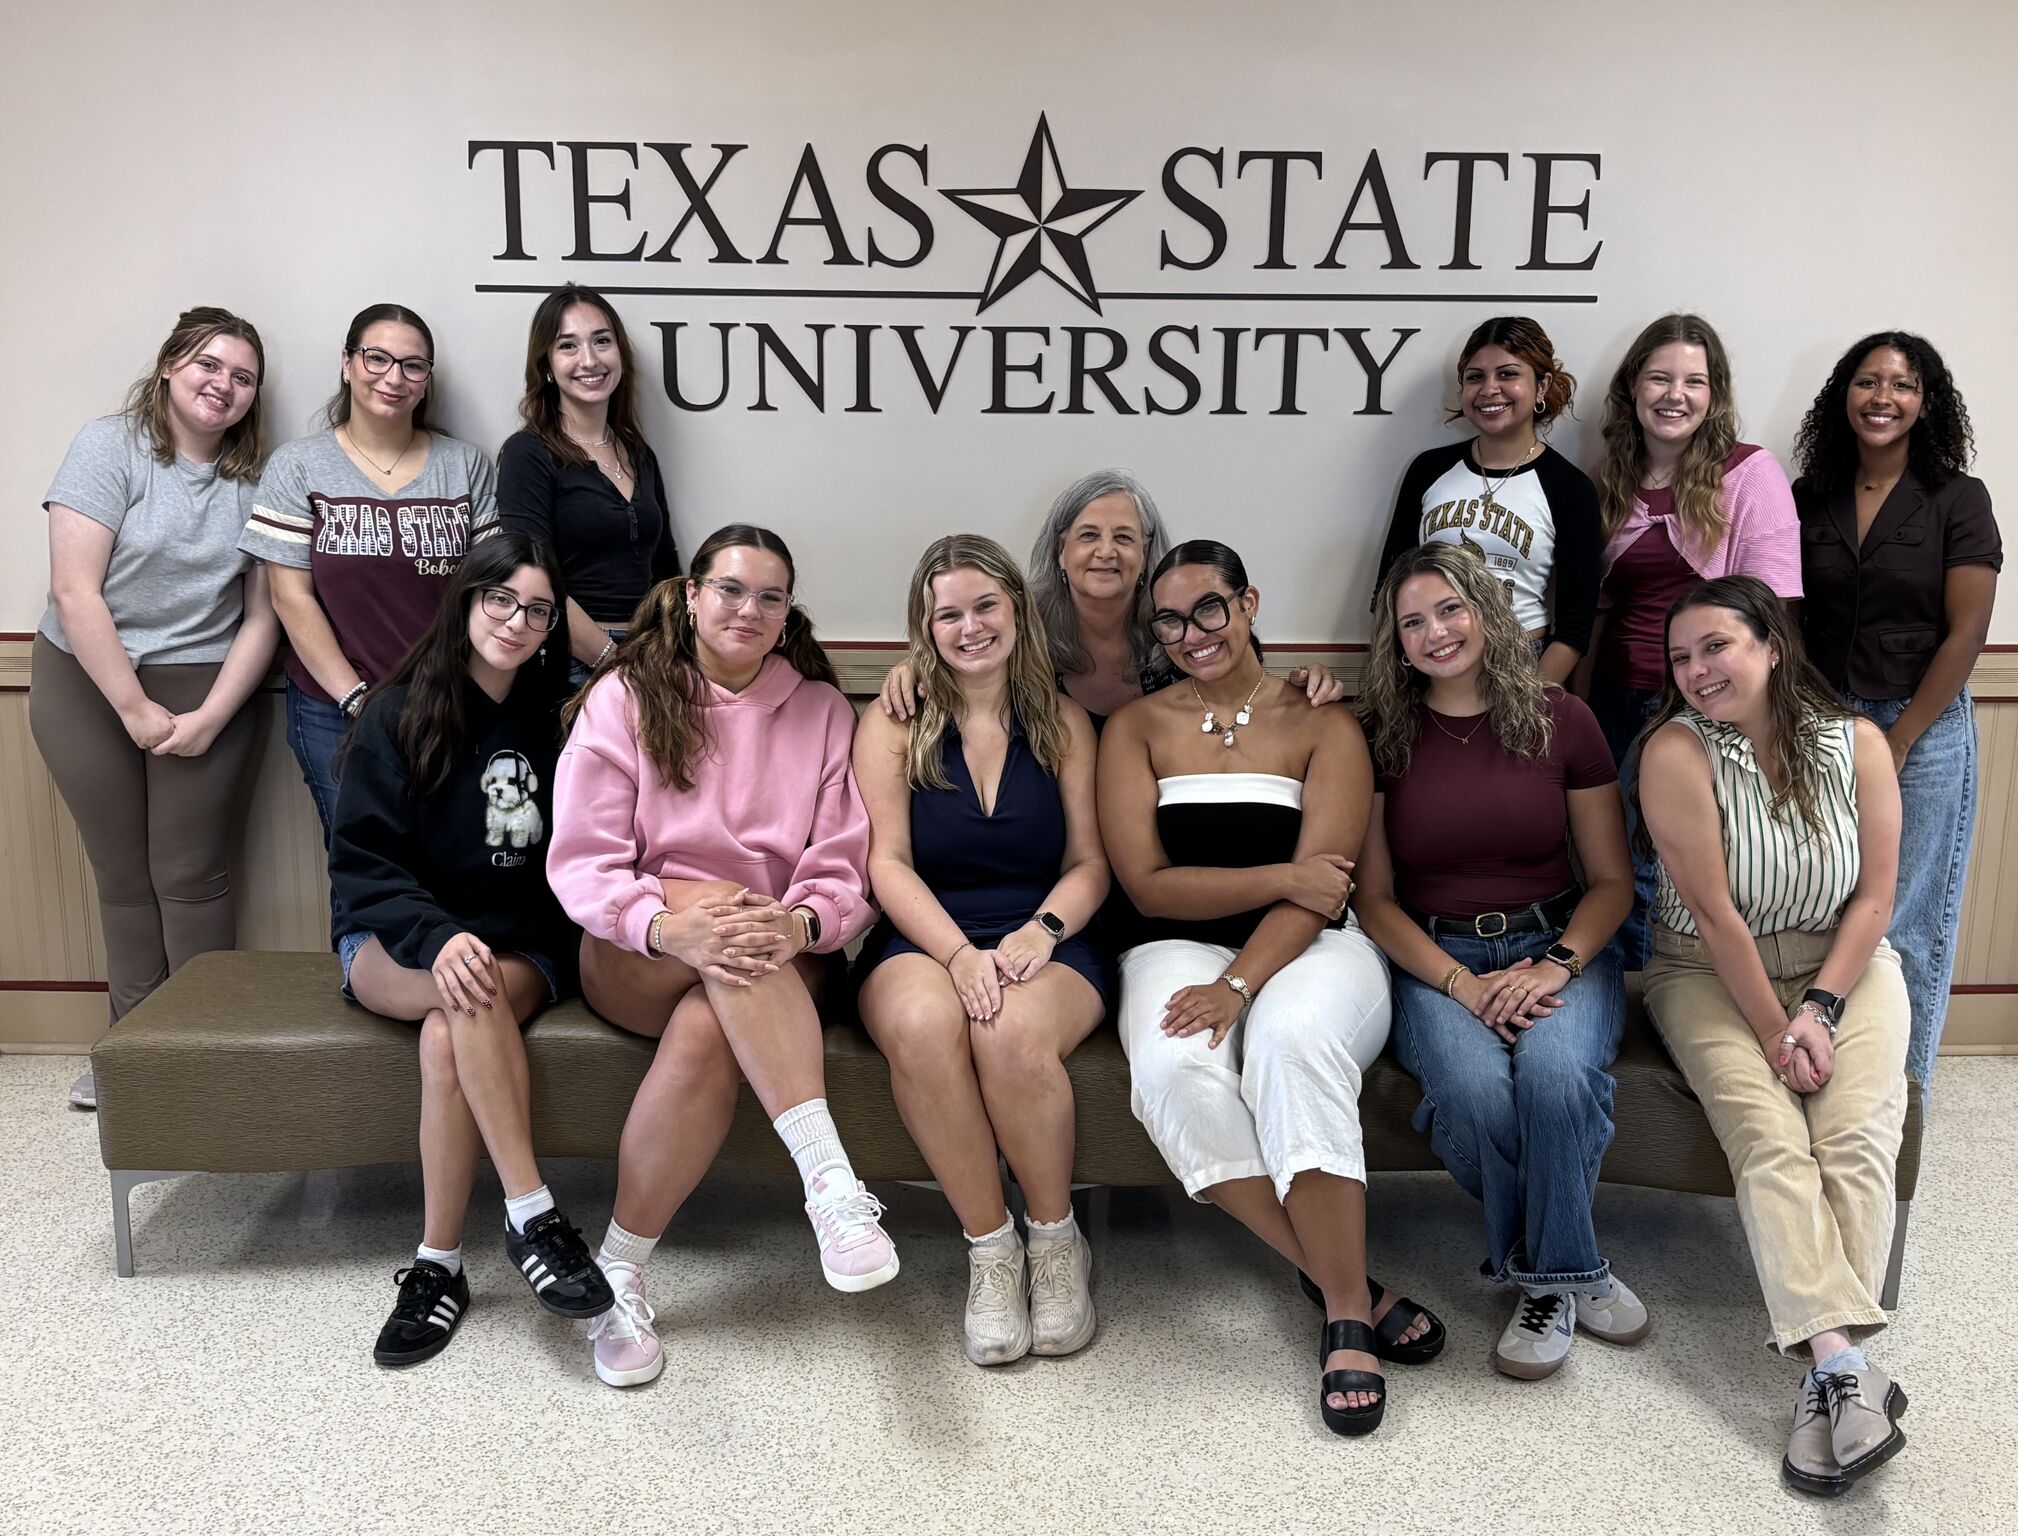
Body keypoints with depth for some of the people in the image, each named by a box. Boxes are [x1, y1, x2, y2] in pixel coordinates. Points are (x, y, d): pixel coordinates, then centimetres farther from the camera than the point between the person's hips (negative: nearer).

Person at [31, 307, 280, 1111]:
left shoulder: (251, 481, 2)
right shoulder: (109, 446, -6)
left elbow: (261, 615, -1)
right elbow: (75, 592, -13)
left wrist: (211, 716, -11)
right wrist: (135, 710, -15)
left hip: (204, 686, 1)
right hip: (86, 683, -1)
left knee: (192, 876, 1)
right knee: (122, 876, 8)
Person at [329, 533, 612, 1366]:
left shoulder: (554, 718, 5)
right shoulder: (399, 714, -1)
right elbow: (362, 862, -8)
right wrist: (440, 940, -26)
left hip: (525, 945, 1)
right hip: (397, 945, -1)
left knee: (450, 1036, -32)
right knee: (468, 987, -36)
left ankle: (438, 1266, -22)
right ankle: (531, 1211, -34)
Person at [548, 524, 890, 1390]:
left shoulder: (822, 711, 8)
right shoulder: (622, 699, 3)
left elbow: (844, 872, 0)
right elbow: (581, 863, -7)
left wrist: (802, 924, -25)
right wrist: (667, 927, -27)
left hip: (776, 964, 1)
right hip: (634, 954, -1)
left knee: (705, 1034, -34)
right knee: (725, 906, -35)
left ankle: (622, 1270, -21)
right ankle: (830, 1179, -43)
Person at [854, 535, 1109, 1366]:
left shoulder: (1063, 723, 11)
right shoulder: (891, 725, 7)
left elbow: (1089, 863, 7)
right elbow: (887, 864, -3)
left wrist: (1041, 931, -15)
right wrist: (958, 955, -19)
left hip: (1045, 945, 0)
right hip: (922, 940, 0)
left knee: (1015, 1030, -35)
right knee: (922, 1023, -36)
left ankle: (1056, 1240, -9)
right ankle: (989, 1247, -17)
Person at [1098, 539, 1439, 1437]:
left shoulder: (1321, 723, 7)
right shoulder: (1137, 729, 12)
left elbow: (1323, 889, -6)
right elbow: (1148, 886, 1)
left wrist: (1239, 985, -20)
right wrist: (1281, 877, -9)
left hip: (1310, 952, -1)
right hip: (1182, 949, 2)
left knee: (1292, 1037, -37)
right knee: (1172, 1066, -33)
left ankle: (1345, 1318, -25)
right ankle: (1350, 1288, -20)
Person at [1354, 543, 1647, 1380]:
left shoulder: (1561, 719, 5)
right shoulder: (1382, 736, 4)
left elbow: (1612, 881, 6)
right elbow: (1375, 899, 2)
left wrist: (1557, 966, -13)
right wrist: (1462, 983, -13)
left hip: (1560, 944, 1)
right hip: (1436, 959, 0)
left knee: (1556, 1072, -32)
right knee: (1475, 1088, -31)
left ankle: (1547, 1277, -8)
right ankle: (1572, 1274, -4)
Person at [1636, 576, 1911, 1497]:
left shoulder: (1856, 745, -3)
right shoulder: (1677, 750, -13)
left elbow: (1875, 894, -3)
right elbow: (1714, 914, -16)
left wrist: (1820, 1008, -14)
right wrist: (1774, 1031, -16)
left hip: (1842, 964, 2)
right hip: (1711, 974, -2)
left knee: (1858, 1137, -22)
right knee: (1769, 1138, -25)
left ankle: (1825, 1374, -24)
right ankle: (1846, 1364, -31)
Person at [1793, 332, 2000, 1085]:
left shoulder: (1957, 500, -3)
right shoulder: (1810, 500, 6)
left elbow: (1966, 633, -7)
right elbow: (1787, 621, 8)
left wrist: (1896, 743, -10)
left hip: (1923, 730, -3)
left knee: (1907, 927, 4)